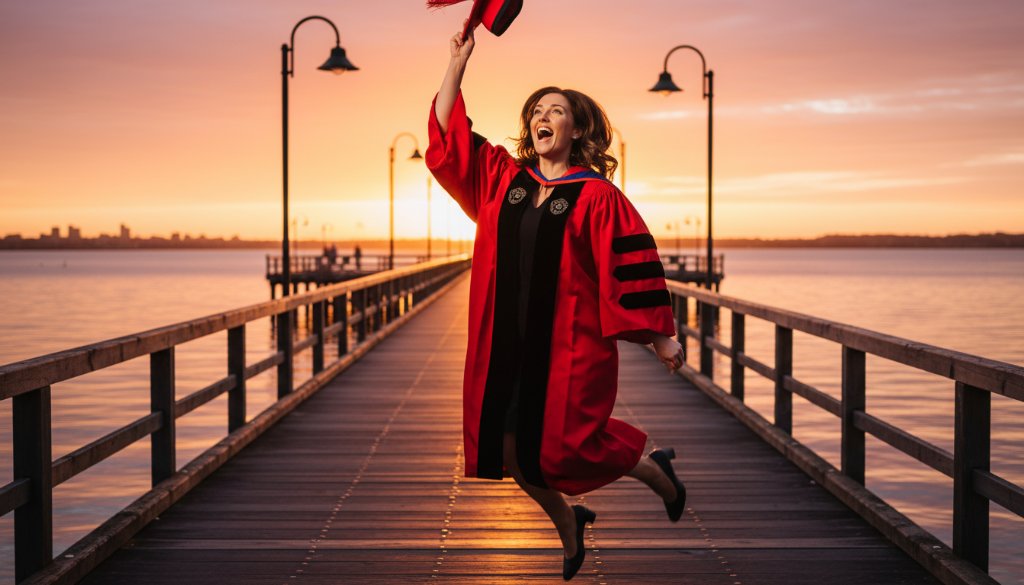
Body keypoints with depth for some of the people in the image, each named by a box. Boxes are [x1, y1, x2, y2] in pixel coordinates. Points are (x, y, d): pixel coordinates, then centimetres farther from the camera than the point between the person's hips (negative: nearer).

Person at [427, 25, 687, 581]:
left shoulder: (596, 196, -7)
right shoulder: (502, 177, 7)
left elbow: (632, 266, -8)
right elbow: (448, 134, 10)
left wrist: (660, 337, -10)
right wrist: (458, 62, 5)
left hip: (570, 343, -5)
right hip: (507, 341, 5)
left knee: (562, 449, -3)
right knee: (507, 446, 7)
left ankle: (655, 470, 27)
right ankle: (568, 526, 33)